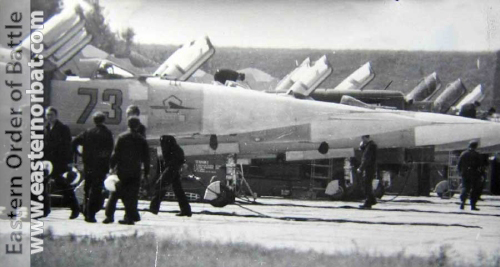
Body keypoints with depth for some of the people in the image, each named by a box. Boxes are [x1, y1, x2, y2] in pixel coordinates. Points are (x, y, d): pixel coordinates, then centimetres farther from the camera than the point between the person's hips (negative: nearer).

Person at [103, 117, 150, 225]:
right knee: (132, 195, 5)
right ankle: (129, 217, 0)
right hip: (135, 172, 2)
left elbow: (116, 153, -6)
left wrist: (112, 166, -1)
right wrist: (146, 172, 11)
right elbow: (146, 157, 5)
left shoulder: (122, 137, -4)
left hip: (122, 170, -2)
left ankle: (109, 216, 2)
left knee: (114, 194, 6)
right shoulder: (142, 140, 3)